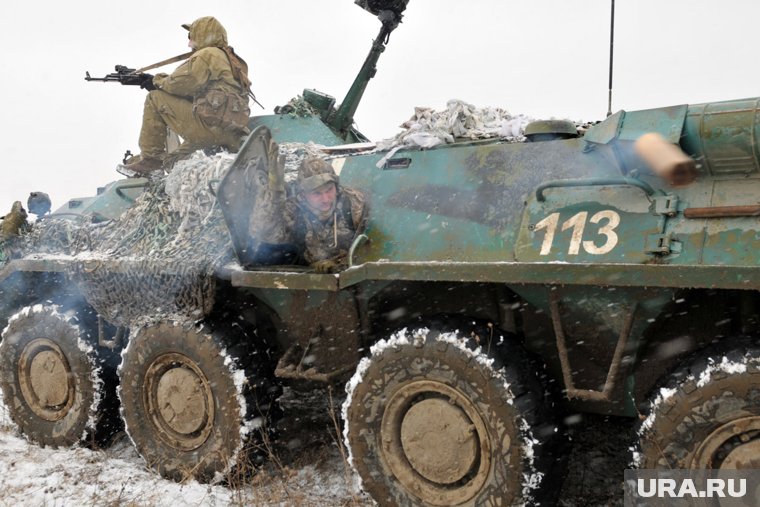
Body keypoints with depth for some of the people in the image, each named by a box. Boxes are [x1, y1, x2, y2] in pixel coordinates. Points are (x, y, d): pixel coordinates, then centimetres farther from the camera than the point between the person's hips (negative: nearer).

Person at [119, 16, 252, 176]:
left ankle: (150, 158, 2)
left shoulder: (207, 55, -2)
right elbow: (192, 87, 27)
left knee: (155, 99, 2)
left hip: (212, 124, -10)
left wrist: (157, 81, 13)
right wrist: (161, 81, 21)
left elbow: (182, 84, -8)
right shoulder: (232, 60, 26)